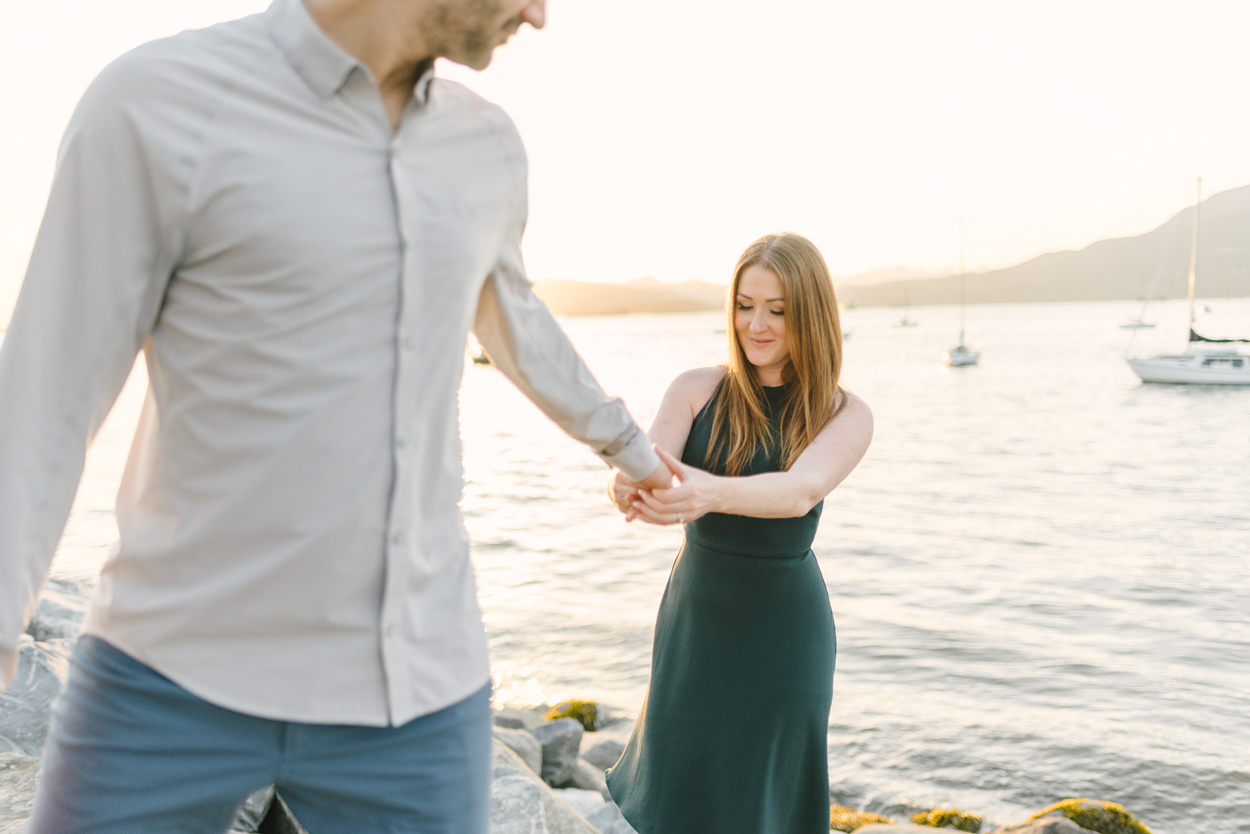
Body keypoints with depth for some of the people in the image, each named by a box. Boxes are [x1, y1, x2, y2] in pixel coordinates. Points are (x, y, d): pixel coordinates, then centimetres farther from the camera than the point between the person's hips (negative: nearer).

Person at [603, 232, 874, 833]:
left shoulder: (846, 416, -9)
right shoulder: (698, 390, -5)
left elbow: (801, 490, -28)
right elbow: (648, 473, -20)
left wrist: (713, 493, -48)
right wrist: (630, 485, -45)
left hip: (783, 629, -1)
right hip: (695, 619, 2)